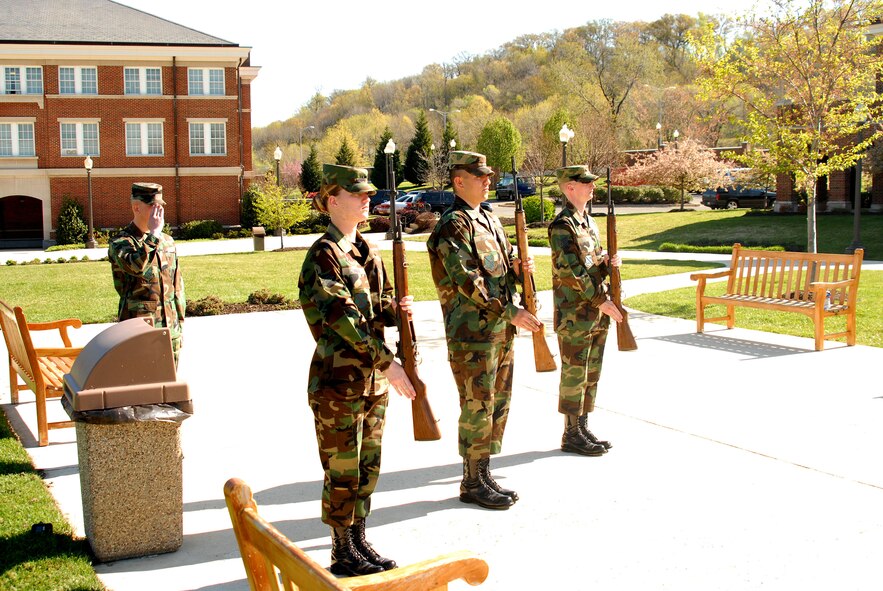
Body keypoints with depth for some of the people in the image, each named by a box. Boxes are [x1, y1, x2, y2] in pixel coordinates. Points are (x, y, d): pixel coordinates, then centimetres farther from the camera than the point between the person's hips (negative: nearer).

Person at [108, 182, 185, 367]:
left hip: (170, 330, 6)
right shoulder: (121, 243, -7)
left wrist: (180, 323, 15)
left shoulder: (168, 241, 12)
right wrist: (154, 234, -21)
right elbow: (137, 267, -29)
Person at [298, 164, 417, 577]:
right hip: (338, 379, -8)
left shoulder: (367, 250, 11)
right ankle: (342, 554, 16)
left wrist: (396, 309, -6)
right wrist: (387, 361, -24)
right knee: (343, 470, 3)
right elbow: (341, 317, -21)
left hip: (373, 378, 8)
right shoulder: (323, 255, -14)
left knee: (368, 466, 15)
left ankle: (358, 542, 29)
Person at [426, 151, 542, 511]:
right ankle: (472, 484, 9)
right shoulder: (453, 225, -12)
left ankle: (484, 475, 24)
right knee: (478, 408, -2)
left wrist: (517, 268, -1)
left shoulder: (490, 220, 16)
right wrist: (510, 312, -21)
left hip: (501, 331, 9)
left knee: (498, 405, 13)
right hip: (472, 333, -9)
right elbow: (467, 280, -20)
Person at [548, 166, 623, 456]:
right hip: (574, 314, -9)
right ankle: (571, 435, 8)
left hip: (596, 313, 9)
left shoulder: (589, 222, 14)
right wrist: (602, 301, -18)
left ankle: (583, 427, 22)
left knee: (591, 374, 13)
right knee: (574, 374, -1)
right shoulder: (562, 225, -14)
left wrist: (609, 261, -1)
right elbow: (571, 272, -19)